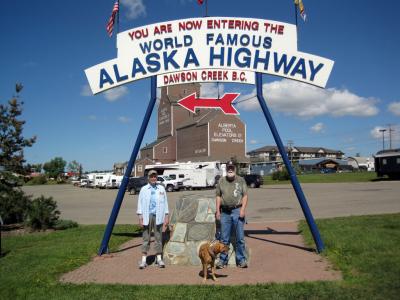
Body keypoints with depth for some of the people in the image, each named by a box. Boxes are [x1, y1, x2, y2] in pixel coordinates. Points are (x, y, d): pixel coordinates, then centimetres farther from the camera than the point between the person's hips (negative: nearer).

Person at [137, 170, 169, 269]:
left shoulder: (161, 189, 9)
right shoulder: (144, 189, 4)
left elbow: (165, 203, 10)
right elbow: (140, 203, 3)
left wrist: (166, 217, 6)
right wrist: (140, 217, -4)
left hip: (158, 216, 1)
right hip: (147, 216, -1)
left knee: (158, 238, 5)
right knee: (146, 238, 1)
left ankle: (159, 258, 13)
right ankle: (144, 260, 5)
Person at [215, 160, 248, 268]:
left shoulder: (241, 180, 4)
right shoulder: (221, 181, 9)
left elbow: (245, 196, 1)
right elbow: (218, 196, 10)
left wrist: (243, 209, -10)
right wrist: (218, 211, 5)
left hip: (237, 211, -1)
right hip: (225, 212, 2)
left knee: (240, 238, 2)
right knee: (224, 238, 6)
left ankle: (241, 260, 12)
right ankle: (223, 260, 15)